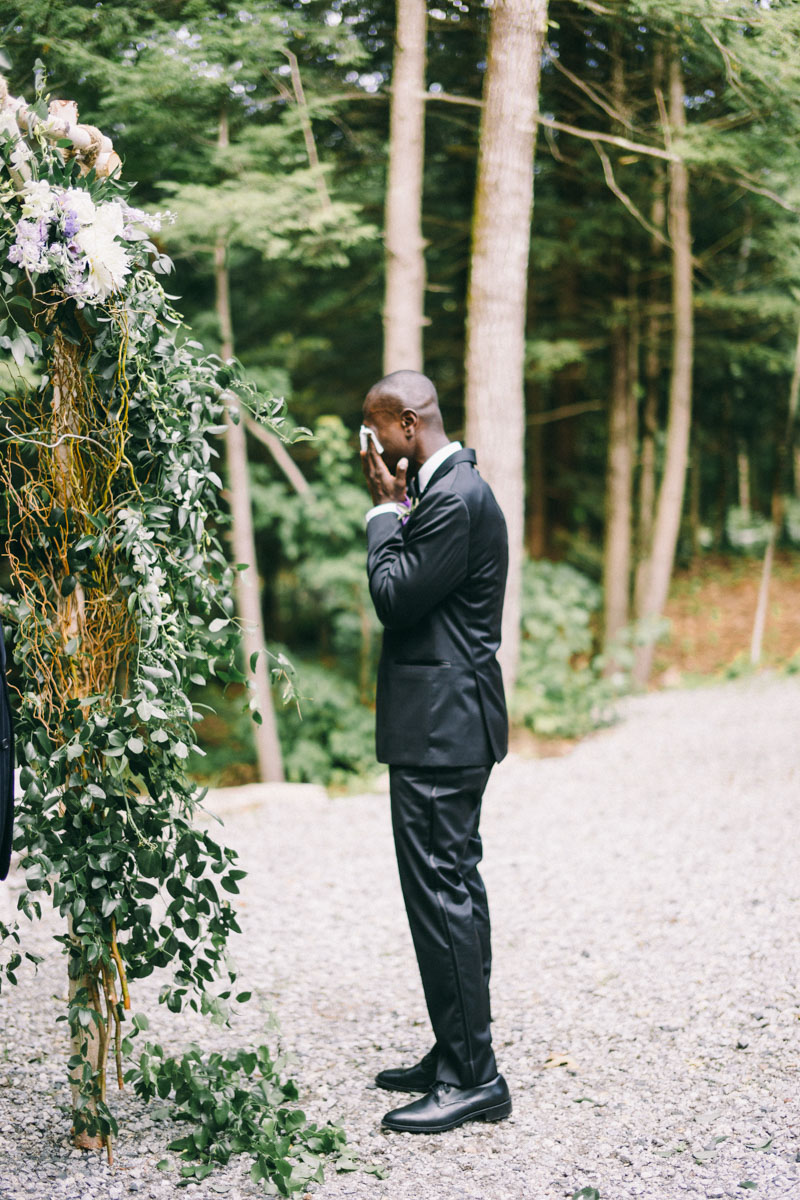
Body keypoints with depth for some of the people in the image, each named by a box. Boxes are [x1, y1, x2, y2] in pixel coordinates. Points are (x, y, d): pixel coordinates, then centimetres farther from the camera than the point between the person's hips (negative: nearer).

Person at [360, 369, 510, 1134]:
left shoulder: (456, 497, -17)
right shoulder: (442, 488, 16)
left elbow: (395, 598, -17)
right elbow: (403, 592, 16)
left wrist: (386, 510, -9)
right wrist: (393, 506, 9)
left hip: (440, 727, -11)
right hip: (444, 723, 11)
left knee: (441, 891, -6)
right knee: (451, 887, 15)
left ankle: (473, 1079, 2)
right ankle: (457, 1058, 26)